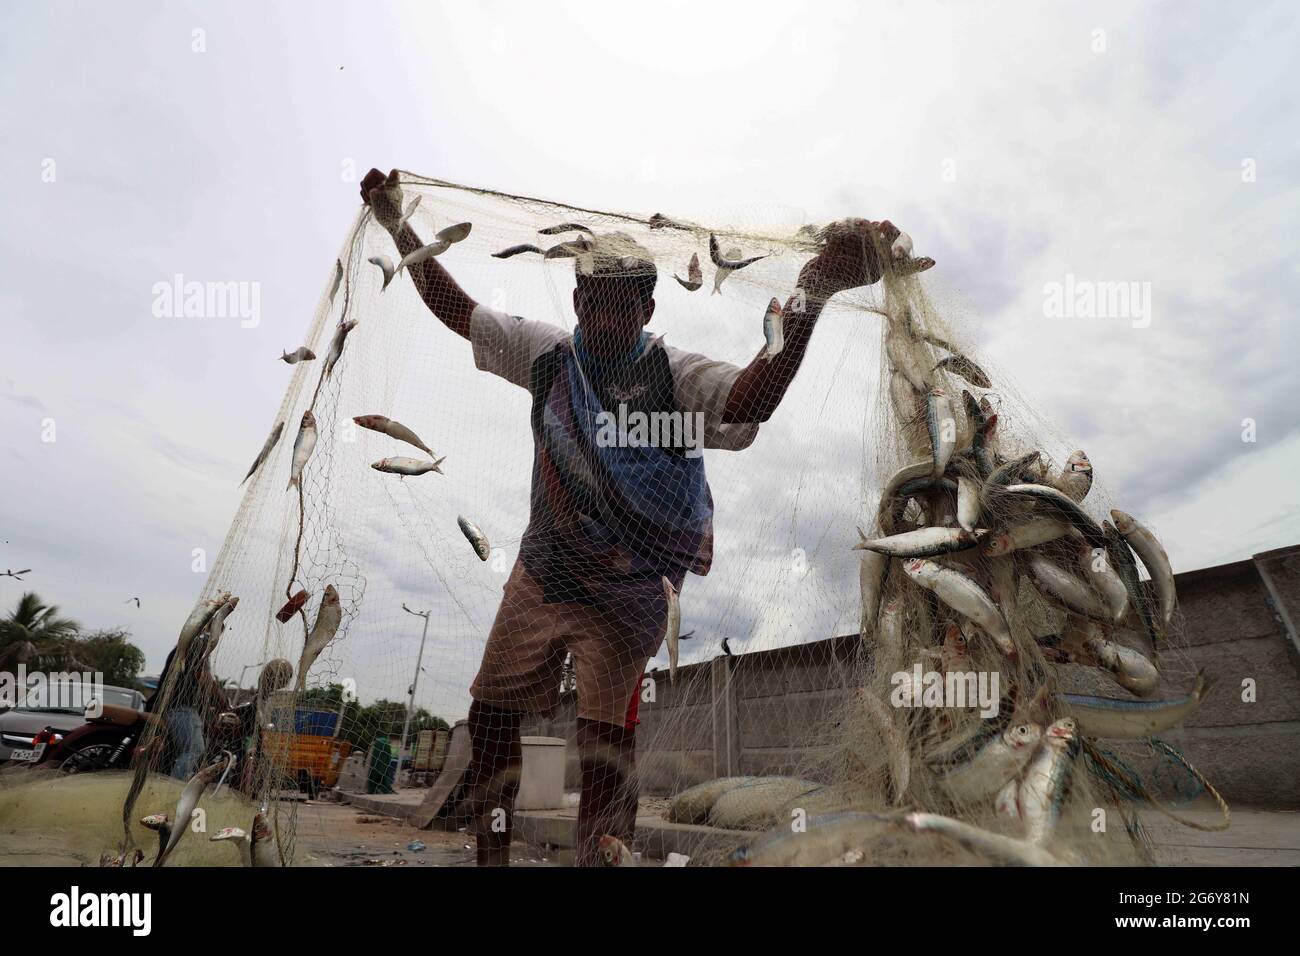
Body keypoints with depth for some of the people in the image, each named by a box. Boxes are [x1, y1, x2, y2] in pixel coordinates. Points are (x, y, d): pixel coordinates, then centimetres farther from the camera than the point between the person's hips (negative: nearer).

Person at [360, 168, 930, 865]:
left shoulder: (675, 376, -13)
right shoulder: (547, 354, 0)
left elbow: (754, 398, -31)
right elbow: (454, 308, 8)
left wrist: (811, 296, -42)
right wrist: (398, 226, 8)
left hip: (623, 603, -4)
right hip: (537, 581, 5)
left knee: (605, 750, 5)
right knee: (490, 717, 15)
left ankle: (596, 858, 30)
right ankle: (490, 854, 38)